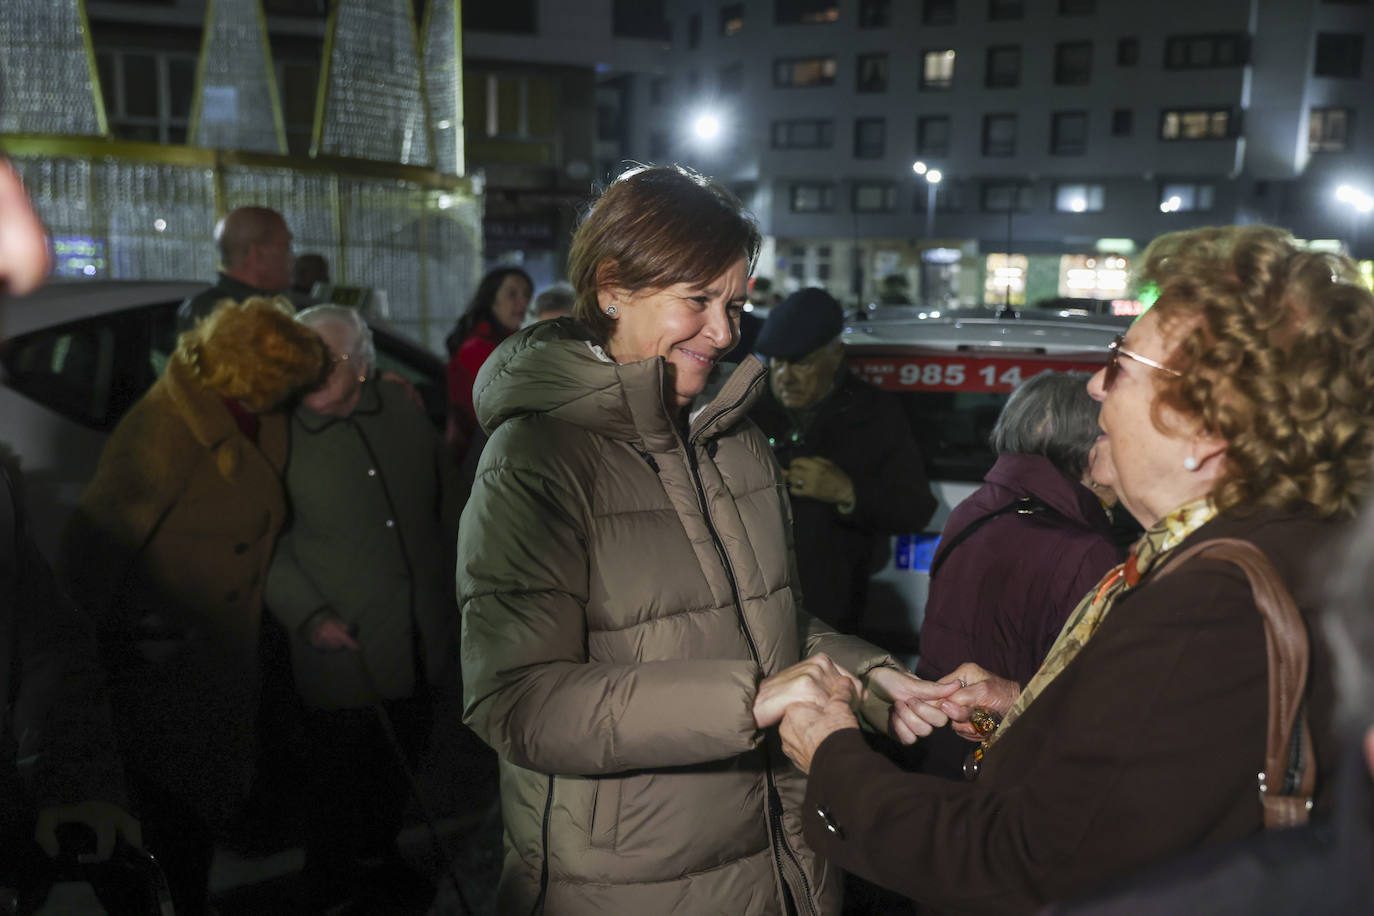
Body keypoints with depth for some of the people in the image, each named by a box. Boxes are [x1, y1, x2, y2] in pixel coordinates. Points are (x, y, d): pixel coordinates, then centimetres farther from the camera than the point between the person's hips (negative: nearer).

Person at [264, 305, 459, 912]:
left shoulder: (401, 407, 1)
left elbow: (445, 496, 13)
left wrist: (452, 577, 14)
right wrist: (309, 614, -16)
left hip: (419, 639, 5)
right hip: (341, 650, -5)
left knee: (400, 767, 22)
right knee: (339, 777, 9)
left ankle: (380, 862, 46)